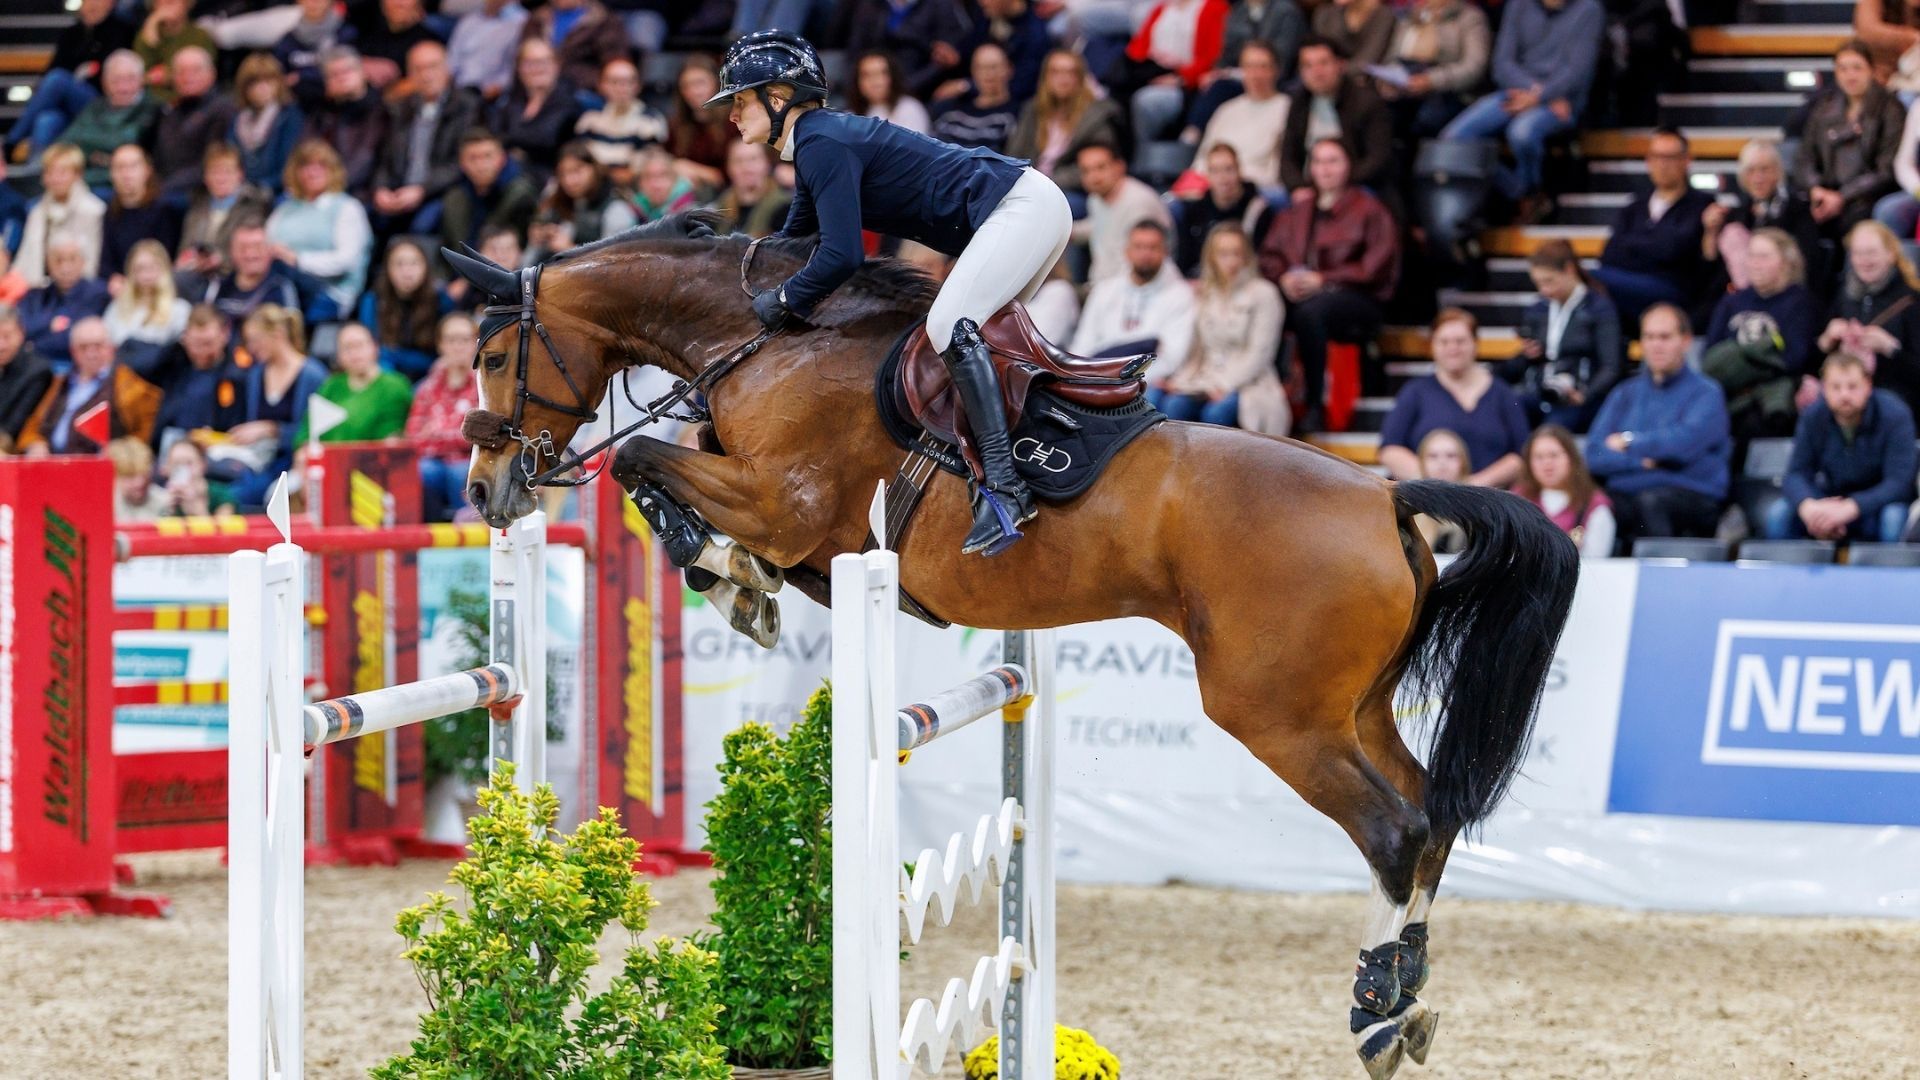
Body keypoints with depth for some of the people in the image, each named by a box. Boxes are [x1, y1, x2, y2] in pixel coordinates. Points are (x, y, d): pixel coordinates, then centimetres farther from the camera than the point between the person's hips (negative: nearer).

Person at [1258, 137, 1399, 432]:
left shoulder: (1368, 210, 9)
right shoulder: (1296, 212, 26)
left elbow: (1376, 267, -3)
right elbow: (1269, 255, 19)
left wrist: (1323, 279, -12)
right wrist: (1284, 277, -5)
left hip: (1356, 300, -4)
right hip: (1297, 294, 5)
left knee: (1309, 311, -40)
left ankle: (1314, 404, -33)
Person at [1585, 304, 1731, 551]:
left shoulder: (1706, 393, 7)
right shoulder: (1625, 393, 21)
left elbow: (1685, 441, -12)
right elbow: (1594, 456, 9)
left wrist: (1630, 442, 2)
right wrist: (1641, 460, -9)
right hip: (1624, 498, 3)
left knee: (1651, 501, -38)